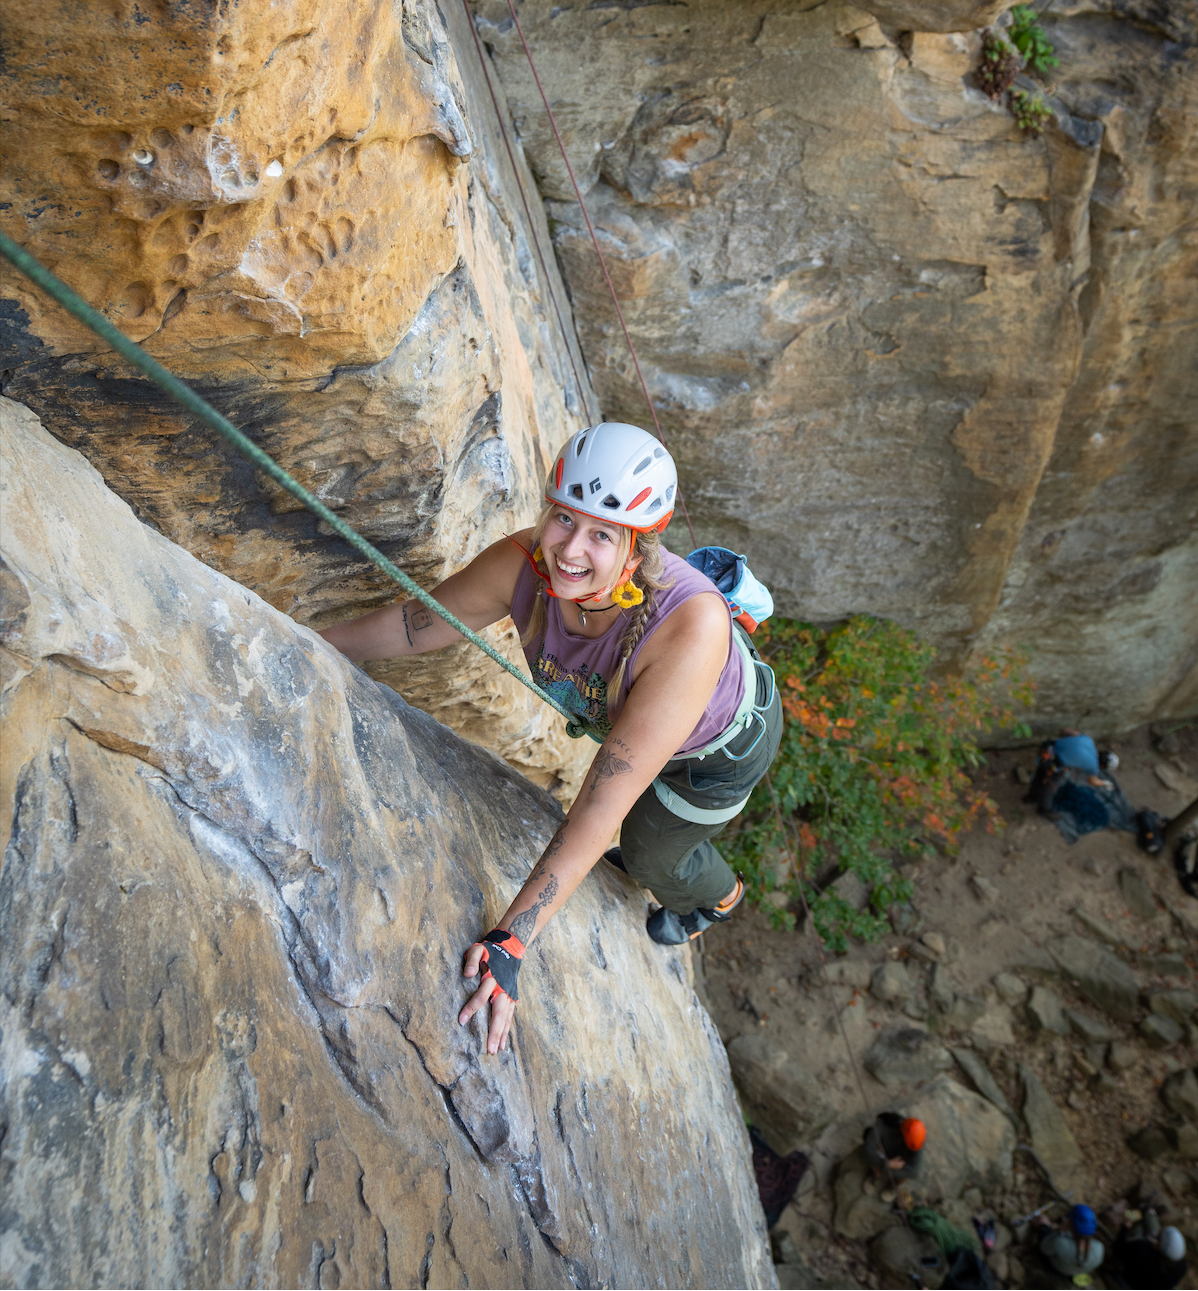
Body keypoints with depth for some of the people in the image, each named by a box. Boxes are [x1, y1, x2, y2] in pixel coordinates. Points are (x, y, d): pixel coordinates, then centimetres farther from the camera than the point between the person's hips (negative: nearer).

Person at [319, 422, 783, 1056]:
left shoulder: (690, 623, -50)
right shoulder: (524, 564, -34)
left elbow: (608, 795, -49)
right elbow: (409, 622, -17)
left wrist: (509, 941, -50)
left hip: (725, 743, -4)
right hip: (624, 710, 4)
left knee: (649, 850, 21)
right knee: (646, 806, 33)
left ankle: (716, 896, 60)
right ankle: (674, 851, 73)